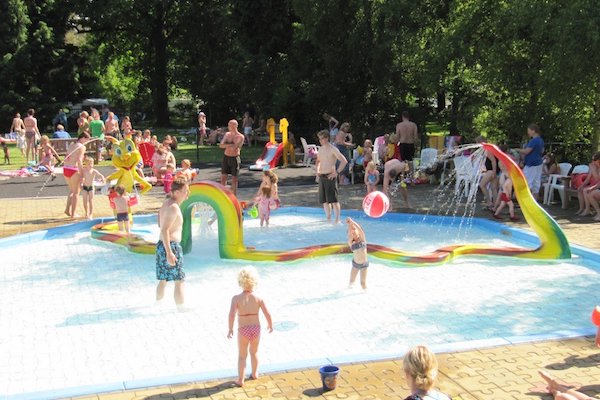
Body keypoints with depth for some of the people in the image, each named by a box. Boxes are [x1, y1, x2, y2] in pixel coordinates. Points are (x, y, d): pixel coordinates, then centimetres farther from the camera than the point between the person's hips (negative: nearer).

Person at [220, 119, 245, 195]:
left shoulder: (240, 137, -10)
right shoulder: (227, 134, 6)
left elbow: (234, 148, -22)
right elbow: (221, 145, -5)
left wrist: (226, 145, -9)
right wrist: (231, 145, -17)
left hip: (234, 158, -4)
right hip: (226, 157, 4)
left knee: (234, 178, 3)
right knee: (223, 177, 5)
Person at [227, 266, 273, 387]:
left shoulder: (236, 298, -15)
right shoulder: (258, 298, -11)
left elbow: (231, 315, -24)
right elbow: (267, 314, -10)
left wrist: (230, 329, -11)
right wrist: (270, 325, 8)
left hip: (243, 331, -2)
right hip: (256, 329, 2)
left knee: (242, 355, 15)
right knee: (254, 352, 26)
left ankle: (240, 380, 18)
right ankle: (255, 374, 42)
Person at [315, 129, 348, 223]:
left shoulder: (333, 149, -10)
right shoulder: (321, 149, 13)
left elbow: (344, 161, -16)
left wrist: (336, 172, -18)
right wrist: (317, 170, 13)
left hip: (330, 176, -8)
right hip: (321, 177, 8)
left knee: (333, 199, -9)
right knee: (324, 200, 10)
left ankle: (337, 220, -5)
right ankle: (328, 219, 20)